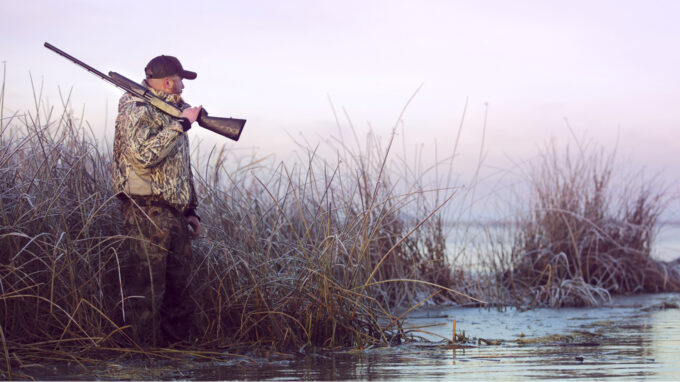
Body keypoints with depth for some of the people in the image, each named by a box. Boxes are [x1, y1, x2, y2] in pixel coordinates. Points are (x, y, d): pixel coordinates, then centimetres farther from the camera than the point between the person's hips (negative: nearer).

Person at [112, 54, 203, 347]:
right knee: (146, 290, -7)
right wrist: (181, 124, -18)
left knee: (178, 287, 11)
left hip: (174, 215, 9)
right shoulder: (136, 110, -8)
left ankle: (177, 344, 19)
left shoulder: (171, 111, 21)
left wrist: (190, 210, 21)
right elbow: (143, 155, -24)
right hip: (147, 211, -9)